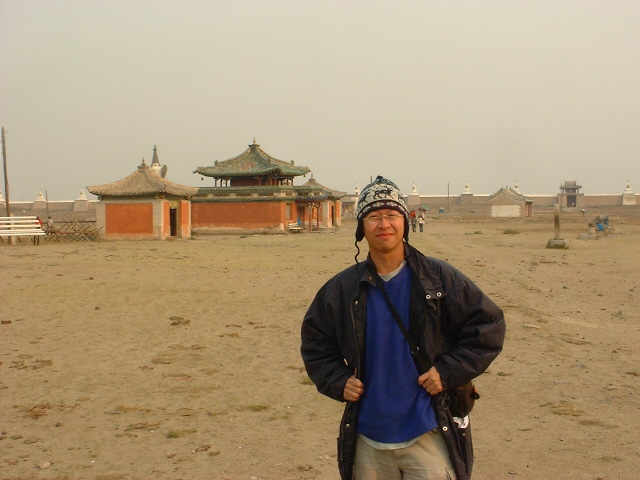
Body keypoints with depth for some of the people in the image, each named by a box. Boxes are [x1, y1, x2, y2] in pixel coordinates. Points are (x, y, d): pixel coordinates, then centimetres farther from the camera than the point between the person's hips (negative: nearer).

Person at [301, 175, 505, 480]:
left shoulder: (439, 278, -3)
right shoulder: (342, 289, 2)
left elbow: (488, 326, -1)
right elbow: (314, 341, 15)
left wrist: (448, 372, -9)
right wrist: (337, 381, -1)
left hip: (427, 437, -2)